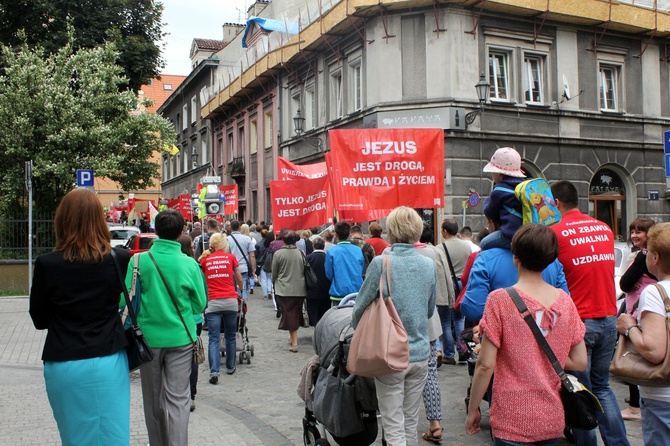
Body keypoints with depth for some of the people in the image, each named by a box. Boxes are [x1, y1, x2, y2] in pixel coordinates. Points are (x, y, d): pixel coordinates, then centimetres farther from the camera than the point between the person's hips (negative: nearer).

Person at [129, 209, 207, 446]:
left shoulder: (139, 261, -9)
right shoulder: (189, 264, -9)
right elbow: (199, 304, -1)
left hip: (149, 337, 1)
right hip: (180, 338, -1)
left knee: (153, 398, 17)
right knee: (177, 398, 4)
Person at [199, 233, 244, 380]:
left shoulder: (204, 259, 7)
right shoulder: (231, 257, 7)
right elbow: (239, 279, 20)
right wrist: (241, 290, 40)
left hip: (212, 302, 0)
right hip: (230, 301, 0)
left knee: (214, 339, -1)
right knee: (230, 336, 15)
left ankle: (214, 372, -12)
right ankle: (230, 367, 26)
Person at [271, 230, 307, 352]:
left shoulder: (278, 254, -7)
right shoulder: (300, 253, -1)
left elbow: (274, 273, 1)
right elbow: (304, 271, 7)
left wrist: (275, 283, 19)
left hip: (284, 290, -3)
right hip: (299, 289, 3)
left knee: (289, 315, 1)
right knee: (296, 314, 16)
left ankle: (294, 342, -4)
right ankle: (293, 337, 31)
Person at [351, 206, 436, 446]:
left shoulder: (381, 263, -14)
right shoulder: (428, 265, 0)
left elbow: (361, 307, -9)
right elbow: (430, 310, 11)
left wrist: (358, 330, 11)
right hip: (420, 354, 5)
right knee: (411, 422, 18)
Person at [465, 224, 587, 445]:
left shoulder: (500, 299, -14)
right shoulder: (564, 300, -1)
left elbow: (486, 365, -13)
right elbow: (580, 362, 3)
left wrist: (472, 410, -2)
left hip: (514, 421, -5)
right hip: (553, 420, 5)